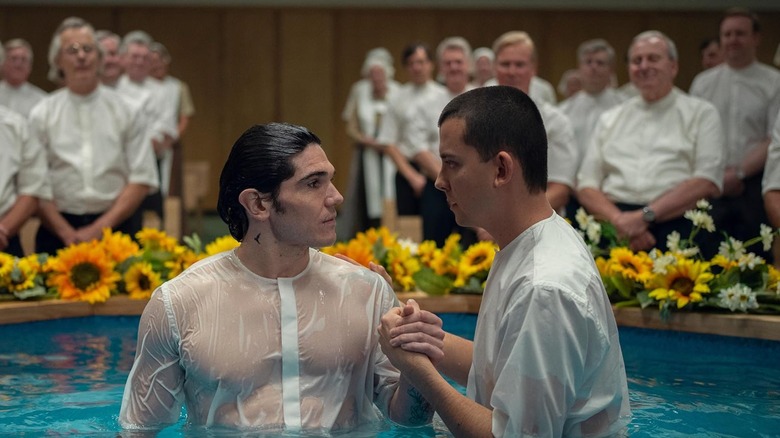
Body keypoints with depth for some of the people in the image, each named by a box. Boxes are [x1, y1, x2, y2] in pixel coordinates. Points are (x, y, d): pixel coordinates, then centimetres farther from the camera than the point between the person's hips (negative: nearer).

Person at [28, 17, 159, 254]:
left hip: (116, 227, 0)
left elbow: (142, 179, 1)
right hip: (58, 232, 0)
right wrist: (66, 232, -11)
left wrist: (101, 227, -7)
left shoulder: (125, 111, 6)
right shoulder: (42, 115, 5)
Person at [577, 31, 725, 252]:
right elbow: (587, 186, 14)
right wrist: (620, 221, -7)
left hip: (675, 224, -4)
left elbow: (707, 183, 0)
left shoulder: (701, 113, 13)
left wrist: (645, 216, -10)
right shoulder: (610, 119, 22)